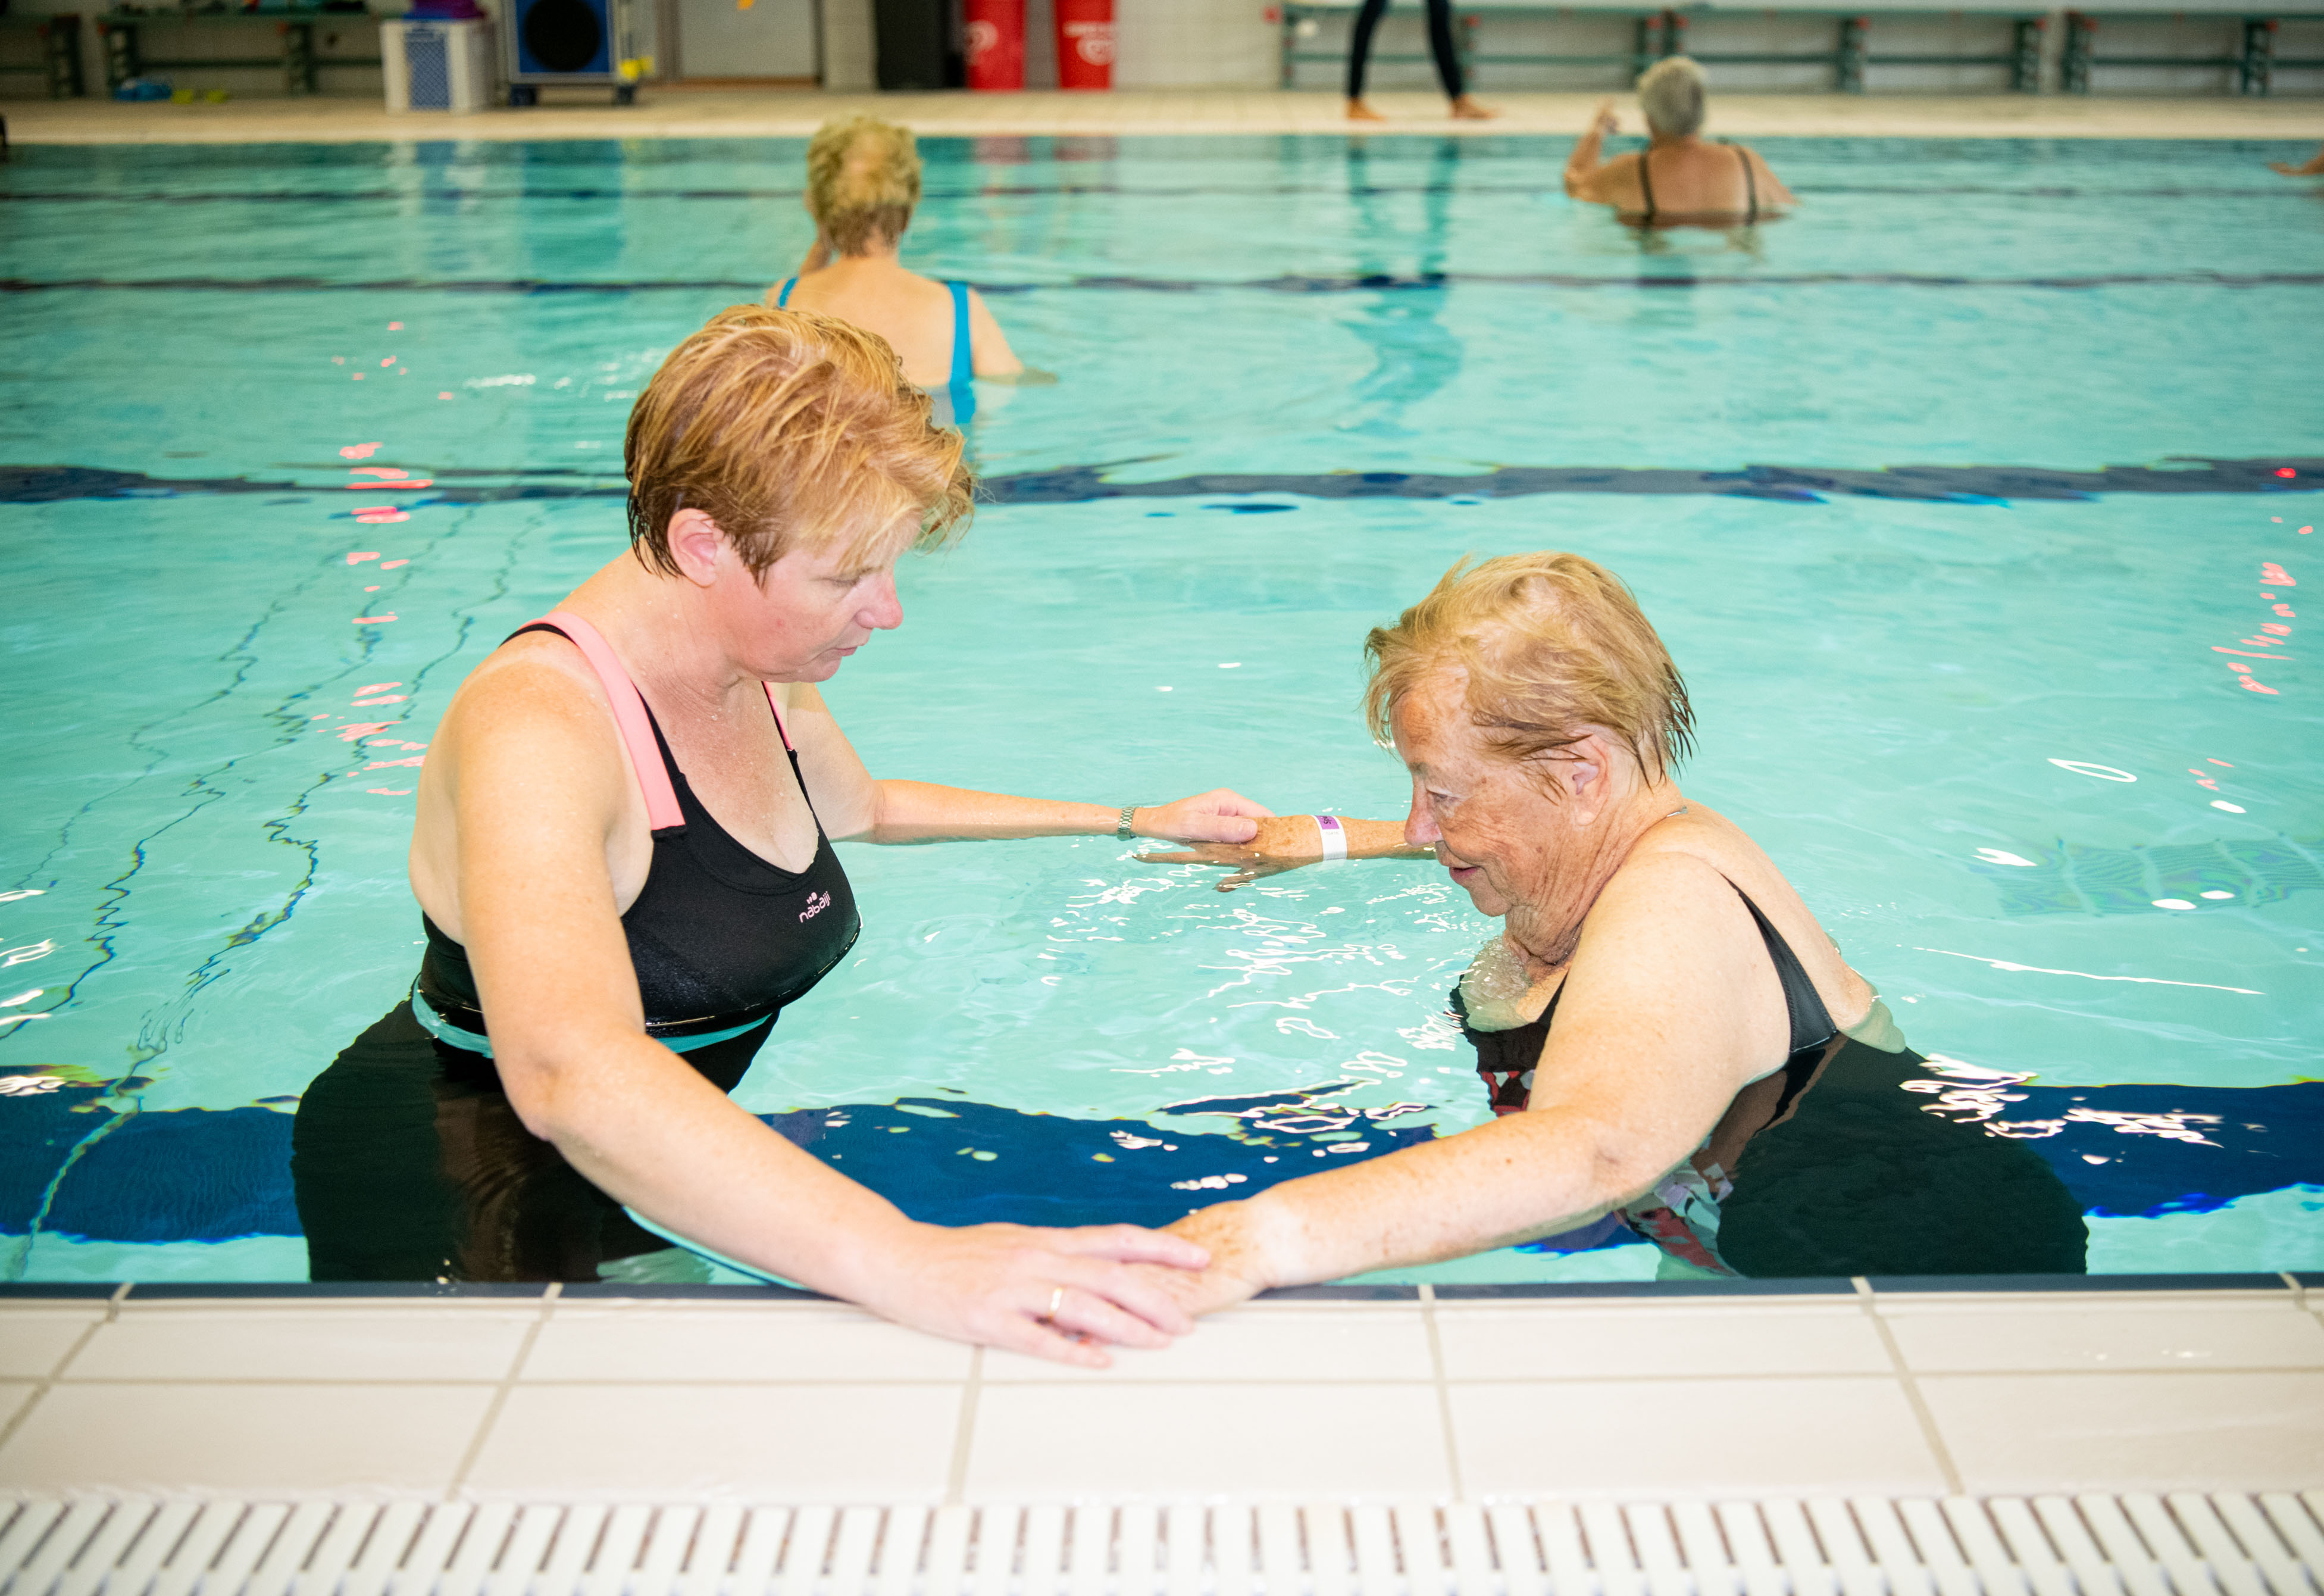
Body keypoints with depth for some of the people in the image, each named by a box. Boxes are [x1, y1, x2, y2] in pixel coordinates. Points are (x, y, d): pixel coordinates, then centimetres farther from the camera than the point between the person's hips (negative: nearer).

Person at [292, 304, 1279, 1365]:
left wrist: (1131, 822, 26)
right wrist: (899, 1262, -61)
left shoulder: (771, 682, 0)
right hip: (451, 1212, -8)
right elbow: (570, 1072, -49)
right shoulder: (533, 727, -30)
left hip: (646, 1152, 9)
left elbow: (869, 807, 24)